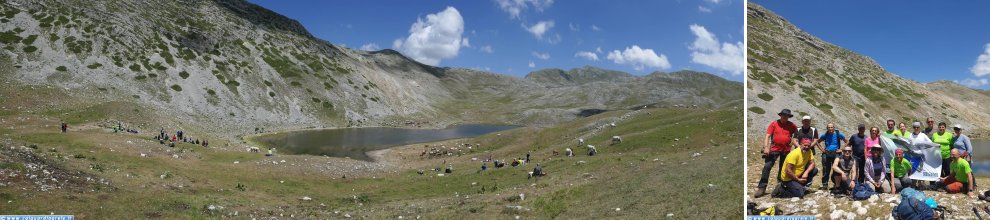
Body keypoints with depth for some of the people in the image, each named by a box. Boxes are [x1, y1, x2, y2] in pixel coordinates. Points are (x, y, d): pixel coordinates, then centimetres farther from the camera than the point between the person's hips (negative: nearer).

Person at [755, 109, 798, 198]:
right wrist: (766, 147, -17)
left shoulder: (791, 125, 3)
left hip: (786, 150, 2)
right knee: (767, 167, -10)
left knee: (783, 169, 13)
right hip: (774, 149, -2)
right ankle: (761, 188, -10)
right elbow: (767, 136, -7)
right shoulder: (774, 124, -2)